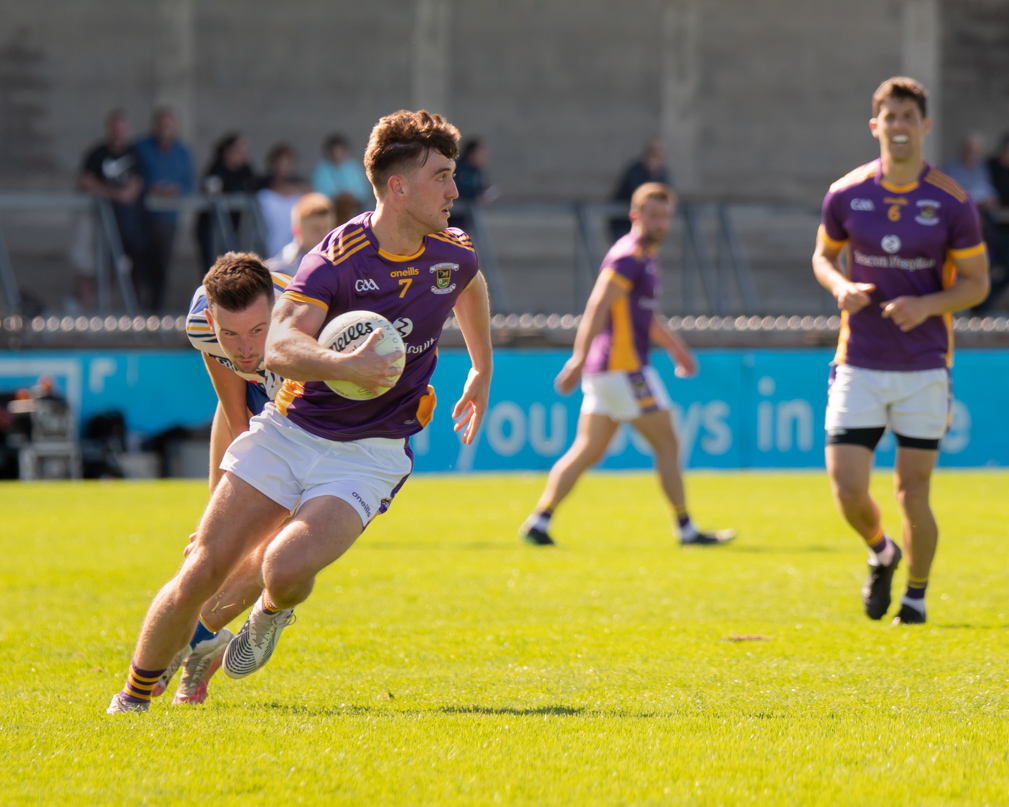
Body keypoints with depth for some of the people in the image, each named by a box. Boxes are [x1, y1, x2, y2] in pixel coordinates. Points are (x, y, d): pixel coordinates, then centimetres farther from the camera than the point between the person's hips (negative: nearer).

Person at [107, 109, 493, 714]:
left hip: (369, 454, 1)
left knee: (286, 569, -24)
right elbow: (281, 347, -29)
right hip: (291, 431, -1)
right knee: (202, 574, -5)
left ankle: (272, 613, 14)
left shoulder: (453, 255, -1)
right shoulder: (338, 257, -16)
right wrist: (343, 365, -48)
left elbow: (472, 289, 27)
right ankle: (133, 699, 15)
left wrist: (483, 376, 34)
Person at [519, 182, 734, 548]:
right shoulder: (628, 257, -13)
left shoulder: (645, 258, 19)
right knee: (667, 443, -2)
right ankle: (686, 529, 3)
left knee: (587, 451, 8)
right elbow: (597, 309, -22)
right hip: (623, 367, -10)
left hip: (608, 370, 10)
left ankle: (538, 521, 4)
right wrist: (579, 360, -28)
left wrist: (676, 346, 33)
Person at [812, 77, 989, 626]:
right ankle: (881, 554, 26)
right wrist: (841, 287, -8)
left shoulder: (952, 202, -6)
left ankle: (916, 597, 20)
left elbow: (976, 282, 0)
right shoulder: (846, 194, 0)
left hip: (924, 368, -1)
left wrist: (927, 305, -18)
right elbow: (823, 255, 14)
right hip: (859, 366, 1)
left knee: (912, 491, 0)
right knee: (847, 488, -6)